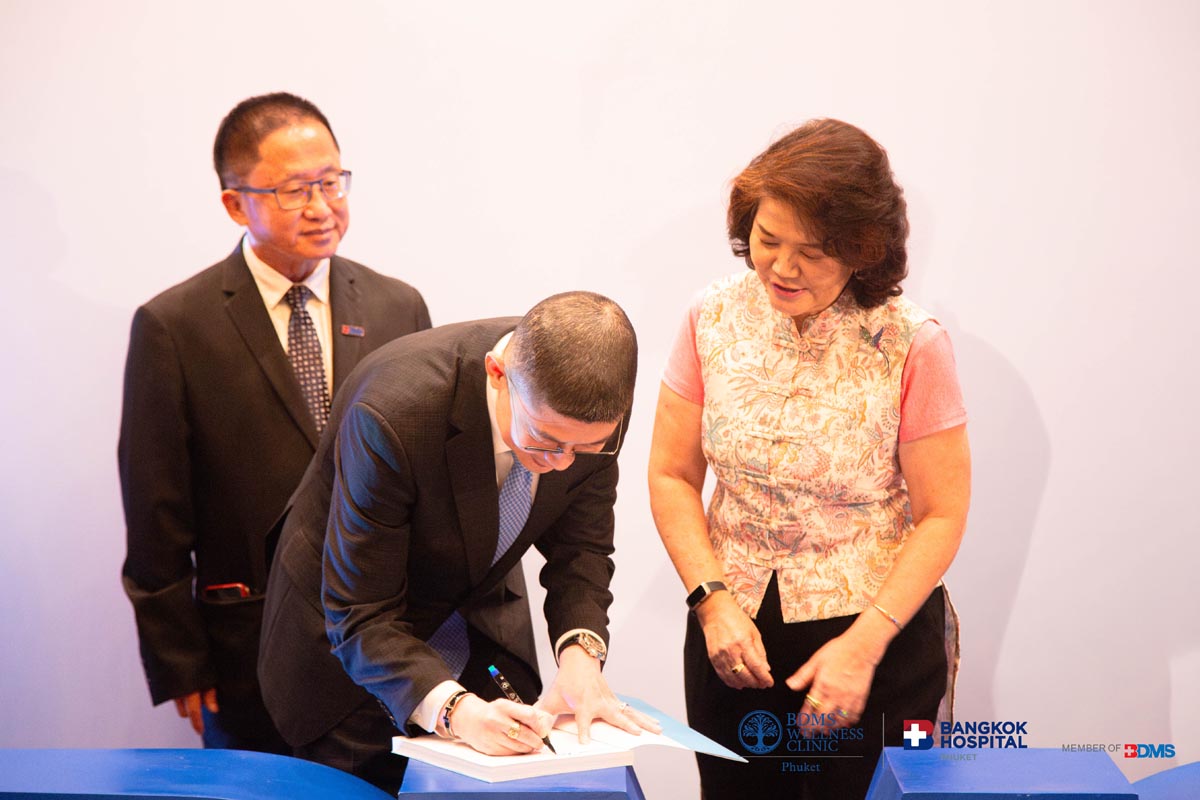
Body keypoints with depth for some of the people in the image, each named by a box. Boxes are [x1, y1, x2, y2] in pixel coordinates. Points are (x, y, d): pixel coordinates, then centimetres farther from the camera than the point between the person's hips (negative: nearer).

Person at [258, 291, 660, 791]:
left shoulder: (591, 407, -23)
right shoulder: (395, 412, -38)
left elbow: (582, 546, -8)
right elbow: (359, 615, -31)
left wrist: (580, 652, -26)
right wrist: (453, 709, -45)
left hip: (485, 632, 4)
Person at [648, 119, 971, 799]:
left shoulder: (911, 346, -14)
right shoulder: (713, 320, -4)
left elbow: (941, 515, -10)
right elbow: (673, 476, 1)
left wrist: (864, 644, -17)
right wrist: (713, 599, -10)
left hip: (876, 634, -3)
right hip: (733, 637, 3)